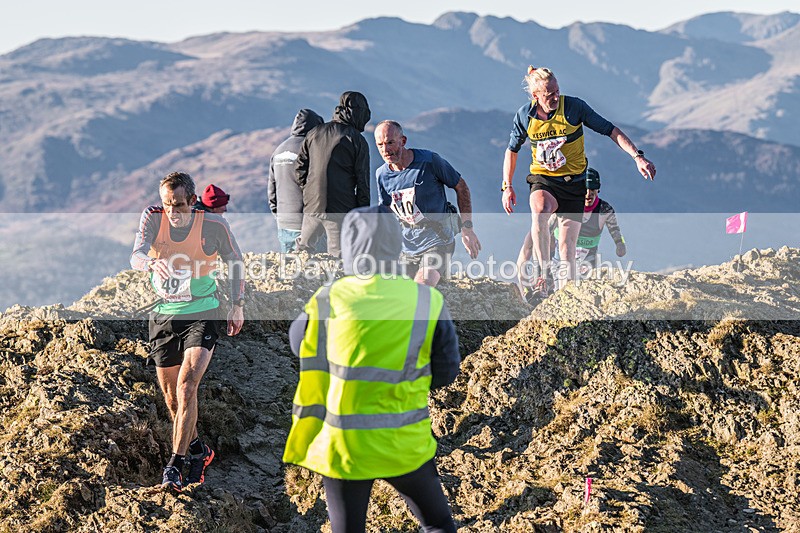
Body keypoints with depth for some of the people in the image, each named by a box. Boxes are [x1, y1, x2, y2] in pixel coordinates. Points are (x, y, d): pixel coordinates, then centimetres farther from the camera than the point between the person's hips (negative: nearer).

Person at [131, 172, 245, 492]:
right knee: (172, 397, 10)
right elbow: (136, 256, -24)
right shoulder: (153, 218, -10)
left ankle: (176, 464, -17)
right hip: (162, 315, 3)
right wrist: (151, 263, -47)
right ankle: (197, 450, 34)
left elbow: (235, 260, 4)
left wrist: (237, 304, 2)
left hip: (201, 314, -3)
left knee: (187, 385, -20)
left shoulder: (214, 225, -12)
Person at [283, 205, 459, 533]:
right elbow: (445, 373, 0)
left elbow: (299, 343, 9)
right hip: (405, 444, 0)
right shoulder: (428, 302, -8)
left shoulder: (326, 301, -9)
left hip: (343, 445, 0)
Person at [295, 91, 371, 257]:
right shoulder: (357, 140, -4)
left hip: (311, 206, 4)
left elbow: (299, 169, 7)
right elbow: (362, 181, -5)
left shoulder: (314, 133, 10)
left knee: (303, 250, 16)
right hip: (340, 211, -4)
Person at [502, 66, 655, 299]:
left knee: (567, 247, -3)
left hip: (573, 183, 0)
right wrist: (507, 186, 6)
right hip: (543, 180, 0)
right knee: (539, 212, -35)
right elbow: (512, 150, 11)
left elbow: (610, 130, -7)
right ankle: (544, 275, -31)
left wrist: (638, 157, -15)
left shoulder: (574, 107, -12)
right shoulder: (525, 115, -5)